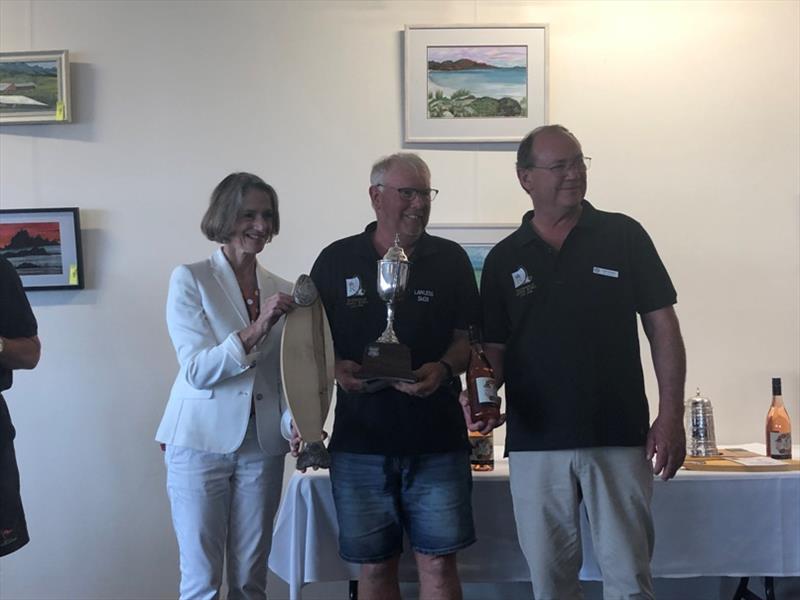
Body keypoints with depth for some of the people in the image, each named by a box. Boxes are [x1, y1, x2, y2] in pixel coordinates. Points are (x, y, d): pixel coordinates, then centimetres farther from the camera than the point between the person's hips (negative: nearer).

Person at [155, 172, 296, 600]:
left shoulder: (282, 289, 8)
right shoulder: (191, 279, -4)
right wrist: (257, 328, -23)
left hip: (263, 447, 4)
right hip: (202, 442, -4)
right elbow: (197, 370, -12)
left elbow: (287, 373, 9)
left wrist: (295, 423, -10)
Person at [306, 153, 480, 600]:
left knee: (439, 563, 2)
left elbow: (467, 337, 5)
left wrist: (443, 369, -15)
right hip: (360, 441, 1)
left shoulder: (450, 259, 5)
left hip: (437, 440, 0)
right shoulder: (337, 260, 5)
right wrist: (336, 368, -12)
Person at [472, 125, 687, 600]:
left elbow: (662, 327, 2)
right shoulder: (504, 259, 7)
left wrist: (671, 414, -6)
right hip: (535, 444, 2)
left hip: (620, 437, -1)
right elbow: (493, 347, 8)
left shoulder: (623, 236, 2)